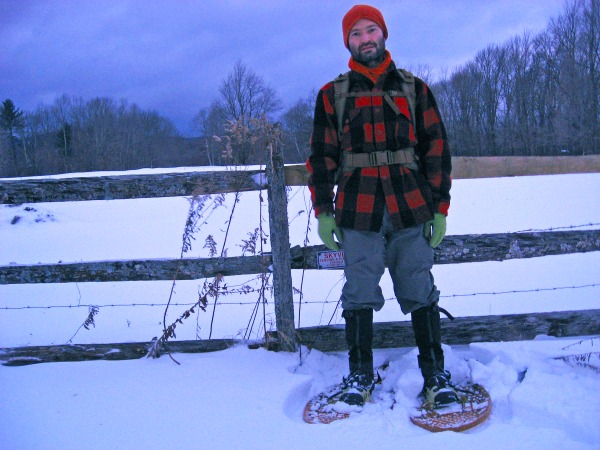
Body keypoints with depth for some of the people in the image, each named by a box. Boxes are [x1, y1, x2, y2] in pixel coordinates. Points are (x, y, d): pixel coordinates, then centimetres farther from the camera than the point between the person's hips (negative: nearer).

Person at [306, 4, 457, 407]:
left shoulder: (414, 89, 12)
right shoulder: (333, 95, 11)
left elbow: (436, 150, 10)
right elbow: (321, 156, 10)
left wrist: (440, 207, 3)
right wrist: (323, 211, 2)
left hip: (411, 209, 0)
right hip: (358, 212, 0)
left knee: (421, 293, 2)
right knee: (359, 295, 1)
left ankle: (435, 373, 14)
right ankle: (360, 375, 15)